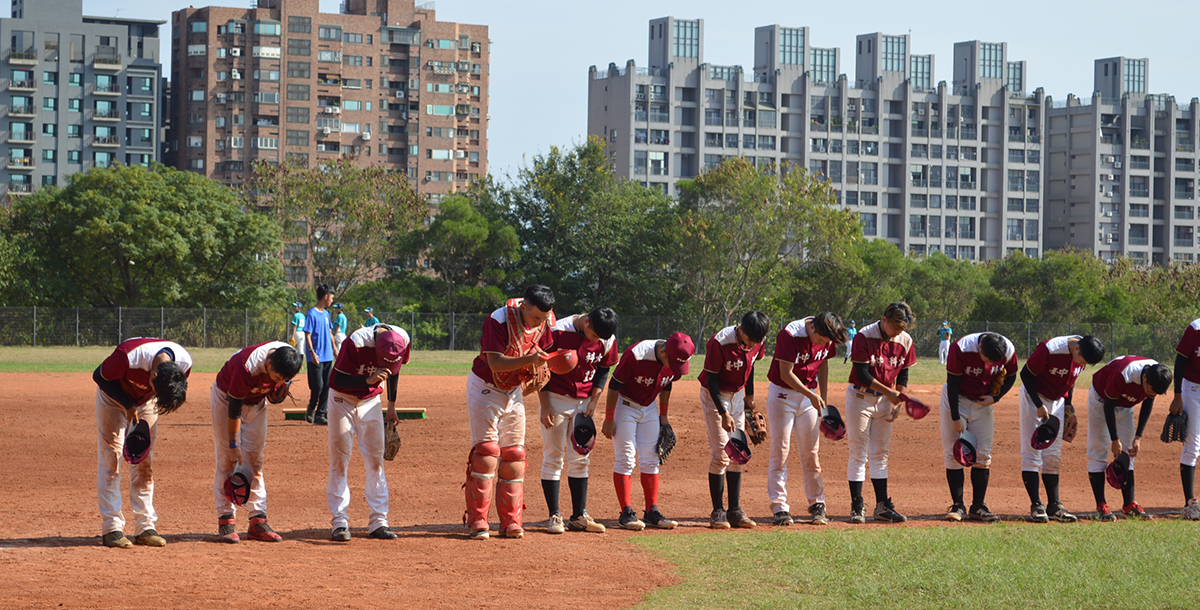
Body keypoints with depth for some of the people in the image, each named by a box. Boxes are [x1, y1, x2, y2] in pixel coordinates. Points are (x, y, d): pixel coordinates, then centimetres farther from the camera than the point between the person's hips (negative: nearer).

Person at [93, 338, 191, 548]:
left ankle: (145, 527, 4)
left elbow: (165, 395, -4)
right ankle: (112, 529, -8)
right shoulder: (127, 357, -41)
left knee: (145, 463, 1)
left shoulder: (184, 363, -27)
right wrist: (127, 405, -23)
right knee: (110, 459, -9)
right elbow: (99, 376, -21)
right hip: (114, 395, -3)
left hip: (145, 401, 3)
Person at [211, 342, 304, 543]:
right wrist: (233, 445, -22)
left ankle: (258, 521, 1)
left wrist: (280, 387, -14)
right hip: (226, 397, -5)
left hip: (256, 400, 5)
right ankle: (226, 521, -8)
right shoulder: (246, 369, -39)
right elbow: (234, 409, -28)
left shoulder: (287, 357, -24)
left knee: (255, 460, 2)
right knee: (227, 459, -9)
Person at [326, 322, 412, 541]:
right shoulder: (356, 342, -31)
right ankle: (340, 522, -2)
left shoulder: (402, 340, -16)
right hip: (342, 399, -4)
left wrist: (391, 406, 11)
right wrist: (368, 380, -42)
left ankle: (378, 522, 5)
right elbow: (337, 379, -26)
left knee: (375, 461, 2)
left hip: (370, 401, 4)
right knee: (339, 461, -5)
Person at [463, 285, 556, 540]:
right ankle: (477, 520, -9)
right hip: (485, 388, -6)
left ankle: (511, 521, 9)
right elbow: (495, 363, -32)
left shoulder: (544, 322, -9)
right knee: (486, 450, -13)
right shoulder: (498, 321, -28)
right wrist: (529, 360, -44)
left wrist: (539, 370, -16)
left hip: (514, 391, 6)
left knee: (514, 453, 4)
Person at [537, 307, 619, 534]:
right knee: (553, 458, -3)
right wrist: (544, 406, -13)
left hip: (584, 403, 4)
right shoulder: (558, 331, -19)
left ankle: (579, 516, 11)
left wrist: (593, 401, -3)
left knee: (580, 459, 6)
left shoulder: (607, 340, -6)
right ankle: (554, 516, 0)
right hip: (555, 399, -4)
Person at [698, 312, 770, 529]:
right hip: (715, 396, -6)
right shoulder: (719, 343, -29)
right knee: (720, 453, -10)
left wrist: (749, 395, 12)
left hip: (737, 395, 6)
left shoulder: (756, 341, -10)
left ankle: (735, 510, 9)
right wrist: (723, 413, -23)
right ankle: (718, 511, -5)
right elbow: (711, 379, -22)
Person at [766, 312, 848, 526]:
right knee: (780, 452, -5)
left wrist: (823, 398, 8)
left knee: (811, 454, 6)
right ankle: (779, 508, -2)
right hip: (782, 394, -5)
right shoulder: (789, 336, -23)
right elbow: (786, 374, -21)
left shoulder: (827, 338, -6)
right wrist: (811, 395, -24)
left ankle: (817, 505, 13)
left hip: (809, 395, 5)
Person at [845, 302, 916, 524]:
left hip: (885, 400, 5)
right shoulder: (864, 337, -17)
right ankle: (857, 507, -2)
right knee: (858, 453, -4)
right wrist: (889, 392, -24)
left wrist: (897, 402, -3)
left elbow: (903, 374, 7)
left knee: (880, 454, 8)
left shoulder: (905, 341, -2)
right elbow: (862, 374, -19)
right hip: (860, 397, -5)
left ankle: (882, 506, 10)